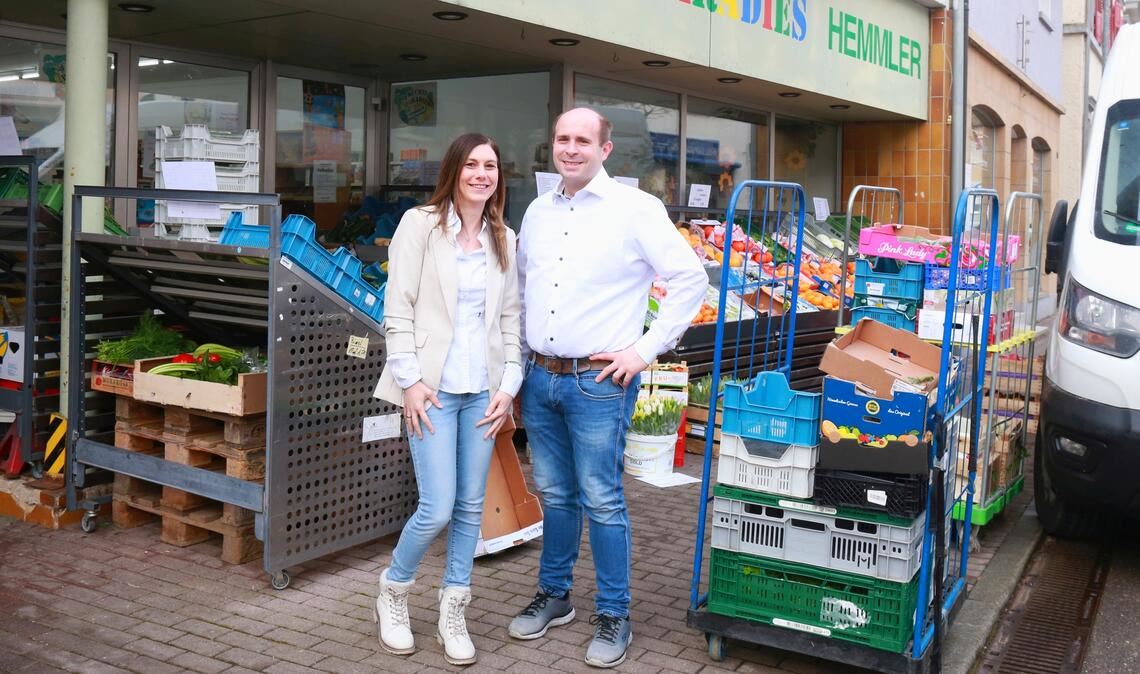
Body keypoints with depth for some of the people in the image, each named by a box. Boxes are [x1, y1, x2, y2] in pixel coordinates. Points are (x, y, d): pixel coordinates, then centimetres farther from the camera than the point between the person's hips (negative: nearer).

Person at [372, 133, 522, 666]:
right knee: (438, 508, -8)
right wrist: (410, 380, -11)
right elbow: (397, 310, -6)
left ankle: (452, 614, 22)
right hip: (433, 388, -4)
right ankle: (392, 591, 20)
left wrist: (509, 385, 2)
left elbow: (510, 319, 11)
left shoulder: (504, 240, 11)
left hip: (483, 391, 5)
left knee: (471, 505, 7)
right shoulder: (420, 225, -2)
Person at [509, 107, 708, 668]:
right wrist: (522, 351, 15)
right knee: (554, 495, 16)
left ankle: (613, 616, 14)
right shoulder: (538, 211, 11)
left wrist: (645, 350, -11)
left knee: (601, 501, 0)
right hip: (540, 378, 6)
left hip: (598, 382, -5)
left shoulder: (634, 208, -8)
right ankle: (553, 596, 31)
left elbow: (690, 279, -9)